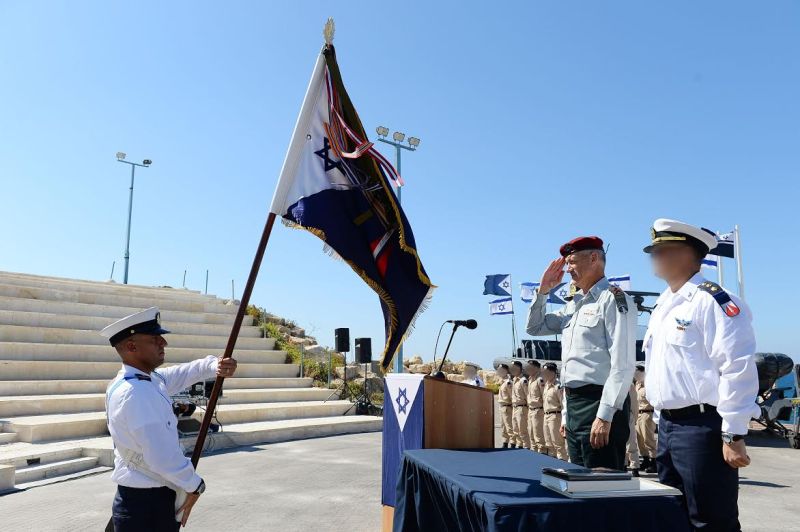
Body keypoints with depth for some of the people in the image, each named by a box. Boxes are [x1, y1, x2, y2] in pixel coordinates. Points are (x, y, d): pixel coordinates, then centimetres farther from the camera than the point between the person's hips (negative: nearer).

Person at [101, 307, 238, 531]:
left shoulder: (151, 379, 4)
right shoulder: (136, 394, -26)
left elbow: (186, 372, 17)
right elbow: (163, 455, -29)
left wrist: (215, 365, -5)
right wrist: (194, 485, -13)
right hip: (147, 505, -9)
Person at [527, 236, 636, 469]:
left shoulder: (613, 299, -10)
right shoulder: (574, 305, 16)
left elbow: (622, 365, -17)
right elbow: (534, 327, 26)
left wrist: (604, 416, -21)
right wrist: (543, 290, 12)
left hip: (599, 405, -8)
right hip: (574, 405, 9)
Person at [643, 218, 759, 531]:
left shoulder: (711, 301, -13)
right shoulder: (663, 306, 15)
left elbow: (738, 370, -19)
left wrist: (733, 435, -19)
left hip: (702, 427, -9)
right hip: (667, 426, 9)